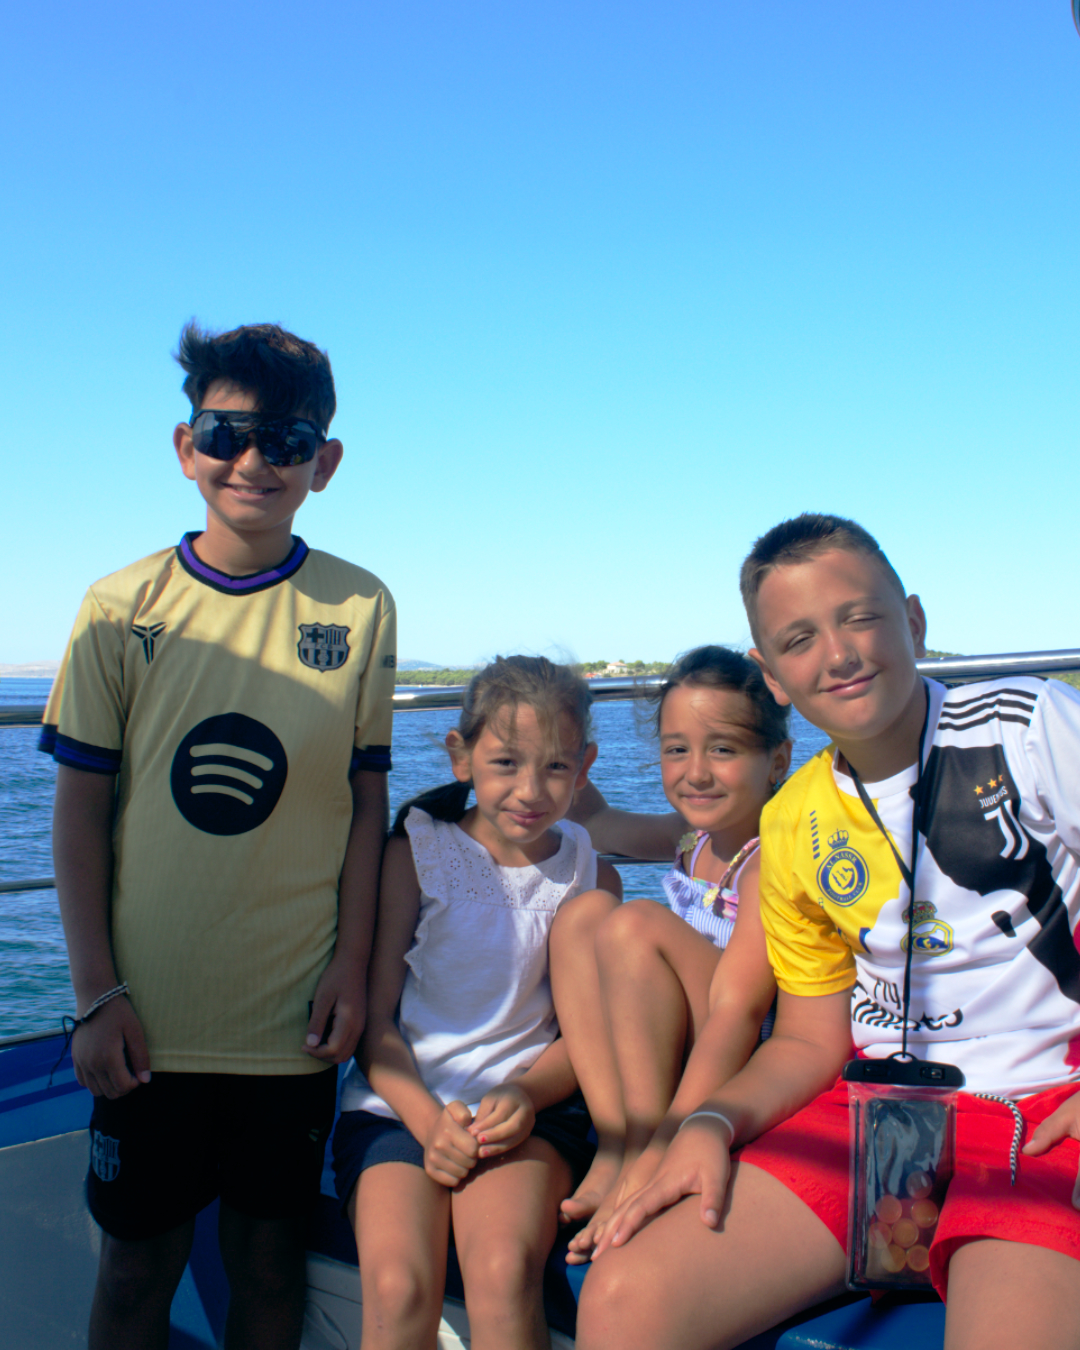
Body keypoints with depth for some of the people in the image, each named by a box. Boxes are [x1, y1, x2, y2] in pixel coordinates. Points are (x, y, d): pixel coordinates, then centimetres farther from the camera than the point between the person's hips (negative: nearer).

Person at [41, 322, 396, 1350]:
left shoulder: (360, 608, -3)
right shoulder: (122, 607, -4)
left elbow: (368, 802, 2)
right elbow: (80, 811, -1)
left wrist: (351, 969, -3)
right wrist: (97, 994, -5)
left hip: (291, 1018, 0)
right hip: (149, 1019, 0)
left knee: (270, 1255, 15)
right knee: (138, 1262, 13)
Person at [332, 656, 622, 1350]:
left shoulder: (592, 876, 7)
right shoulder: (415, 852, 2)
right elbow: (375, 1015, 1)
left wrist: (526, 1094, -15)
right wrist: (426, 1119, -15)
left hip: (527, 1107, 1)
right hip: (402, 1102, 0)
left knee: (505, 1274, -28)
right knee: (398, 1289, -25)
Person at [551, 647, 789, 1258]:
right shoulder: (697, 837, 6)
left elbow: (737, 1012, -31)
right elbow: (596, 819, 25)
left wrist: (655, 1162, -39)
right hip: (683, 1076, 8)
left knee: (636, 927, -22)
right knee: (583, 914, -5)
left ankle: (638, 1165, -20)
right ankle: (613, 1151, -14)